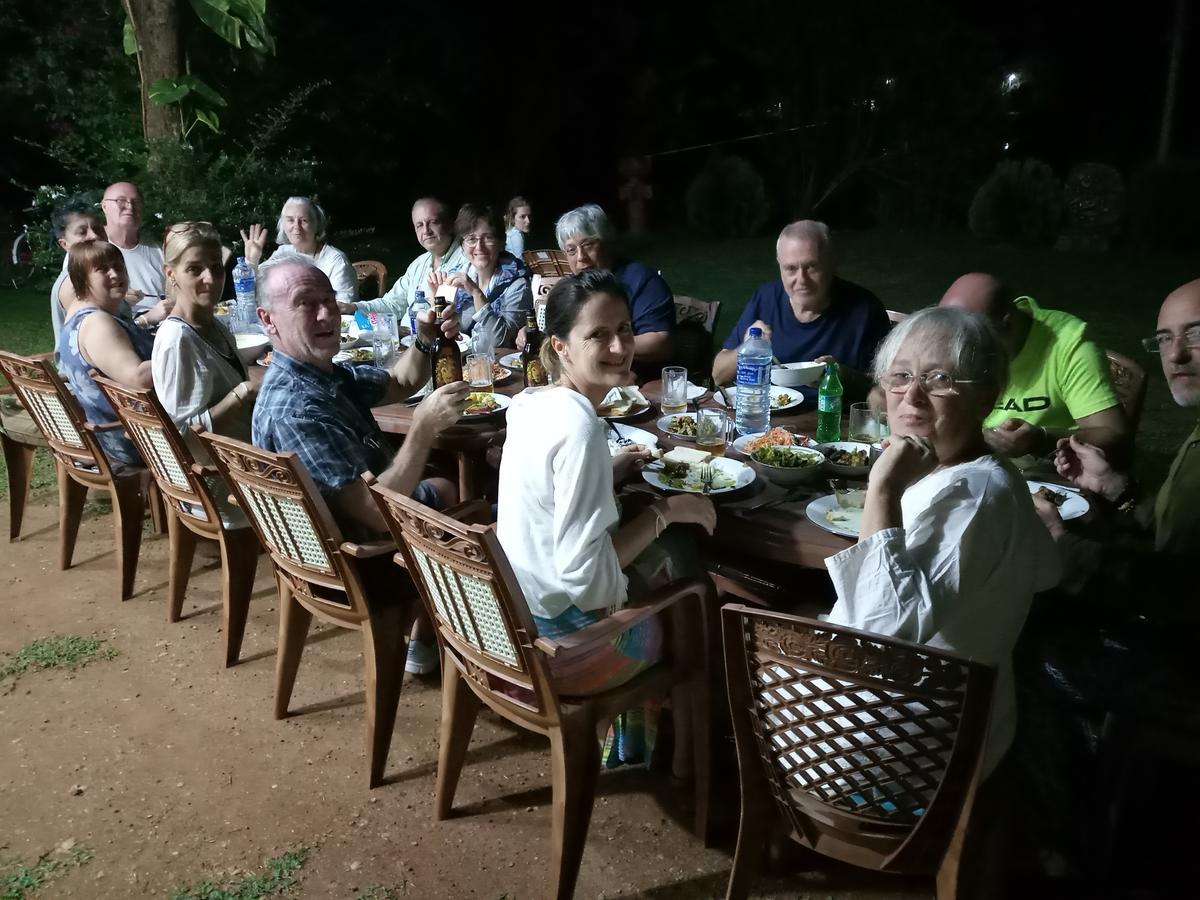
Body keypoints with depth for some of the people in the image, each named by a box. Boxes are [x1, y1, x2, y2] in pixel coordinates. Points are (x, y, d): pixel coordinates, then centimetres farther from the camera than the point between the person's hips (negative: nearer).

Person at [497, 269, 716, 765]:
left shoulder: (531, 402, -2)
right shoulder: (580, 426, -28)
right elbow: (584, 570, -29)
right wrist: (666, 510, -19)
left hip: (511, 614, 8)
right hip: (561, 639, -7)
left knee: (661, 560, 26)